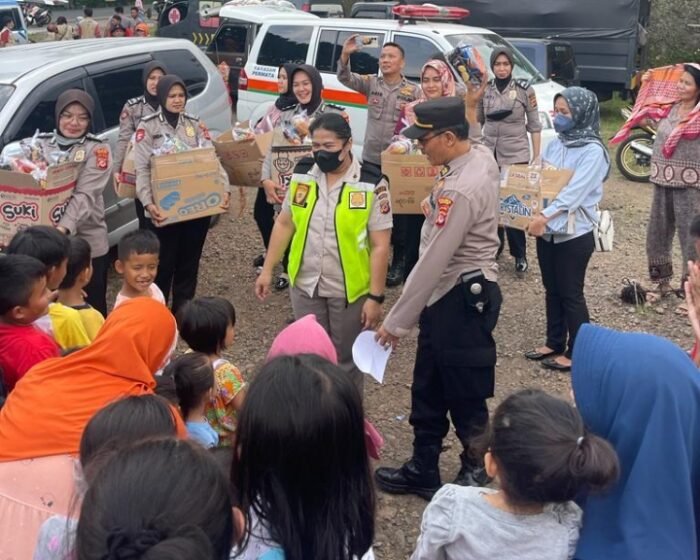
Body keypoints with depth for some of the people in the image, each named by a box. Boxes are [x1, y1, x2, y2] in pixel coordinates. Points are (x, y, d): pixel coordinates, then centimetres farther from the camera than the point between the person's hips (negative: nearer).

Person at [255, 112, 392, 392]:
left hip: (351, 290, -3)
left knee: (347, 360, 13)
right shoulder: (302, 174, -1)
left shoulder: (372, 185, -14)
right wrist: (267, 269, 8)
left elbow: (380, 245, -12)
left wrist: (376, 296, -14)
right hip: (305, 286, 4)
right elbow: (284, 224, 9)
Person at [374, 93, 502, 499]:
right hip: (453, 297, 11)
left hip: (460, 301, -11)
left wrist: (396, 322, -19)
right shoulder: (481, 155, 1)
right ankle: (422, 471, 36)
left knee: (465, 398, 7)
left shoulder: (460, 190, -27)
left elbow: (433, 263, -25)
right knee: (428, 390, 20)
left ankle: (477, 478, 27)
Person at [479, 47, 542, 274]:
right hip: (490, 155, 3)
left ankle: (520, 254, 6)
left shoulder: (525, 89, -5)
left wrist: (537, 156, -3)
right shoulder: (484, 90, 3)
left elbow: (534, 125, -1)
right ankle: (493, 247, 23)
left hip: (516, 155, -3)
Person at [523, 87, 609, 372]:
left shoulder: (593, 151, -14)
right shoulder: (554, 144, 7)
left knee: (571, 294, 3)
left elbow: (574, 192, -24)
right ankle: (554, 343, 31)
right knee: (552, 290, 17)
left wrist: (545, 216, -34)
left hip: (574, 234, -7)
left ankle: (577, 352, 17)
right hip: (547, 230, 7)